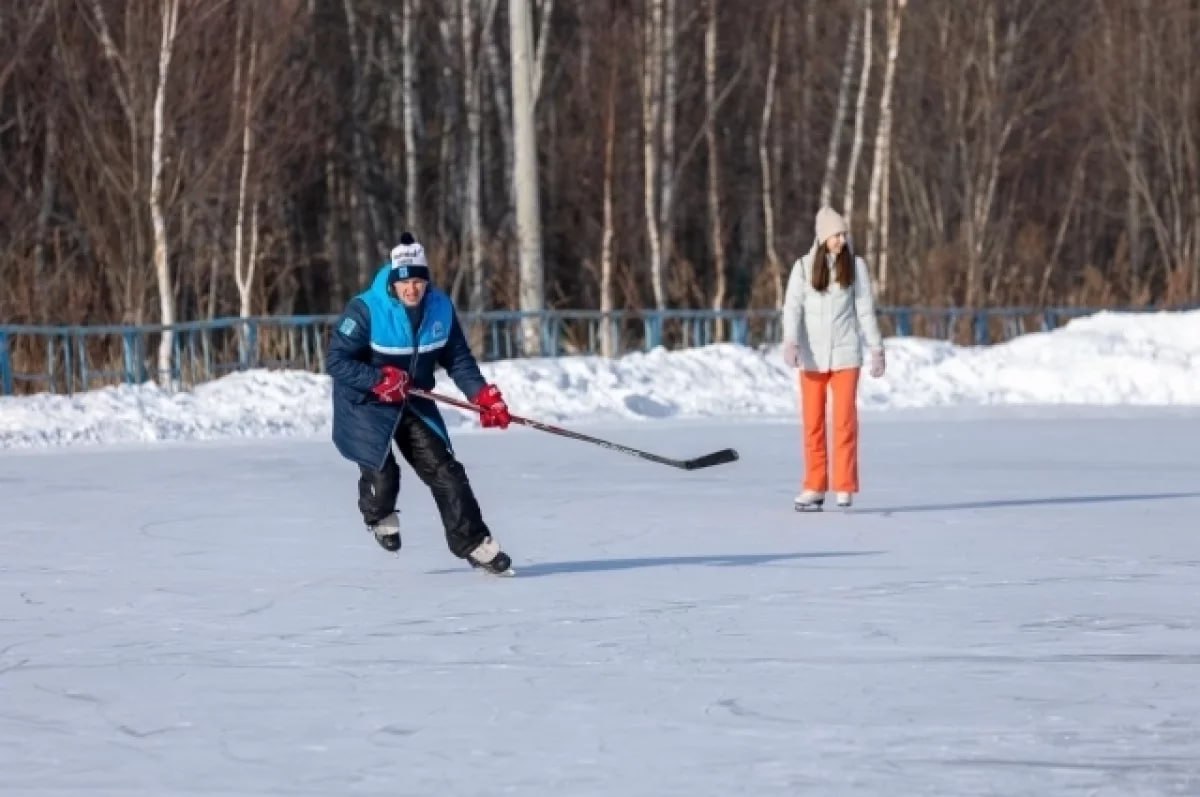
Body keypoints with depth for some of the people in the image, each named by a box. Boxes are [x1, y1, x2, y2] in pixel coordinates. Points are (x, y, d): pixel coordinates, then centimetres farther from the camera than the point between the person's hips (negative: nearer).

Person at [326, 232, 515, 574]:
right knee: (382, 473, -14)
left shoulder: (441, 308, -9)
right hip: (365, 403, -4)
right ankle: (379, 515, 22)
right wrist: (379, 379, -32)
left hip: (414, 402, 4)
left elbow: (458, 359, 1)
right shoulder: (365, 310, -24)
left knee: (443, 469, -2)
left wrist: (483, 394, -12)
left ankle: (473, 544, 5)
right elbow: (336, 362, -21)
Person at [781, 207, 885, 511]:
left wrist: (877, 349, 4)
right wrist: (791, 342, -22)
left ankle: (844, 487, -3)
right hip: (813, 355, 0)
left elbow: (865, 310, 6)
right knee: (812, 423, 1)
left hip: (845, 354, 0)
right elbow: (792, 307, -6)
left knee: (844, 420, -7)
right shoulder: (803, 267, 1)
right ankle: (814, 488, 7)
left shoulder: (855, 265, 3)